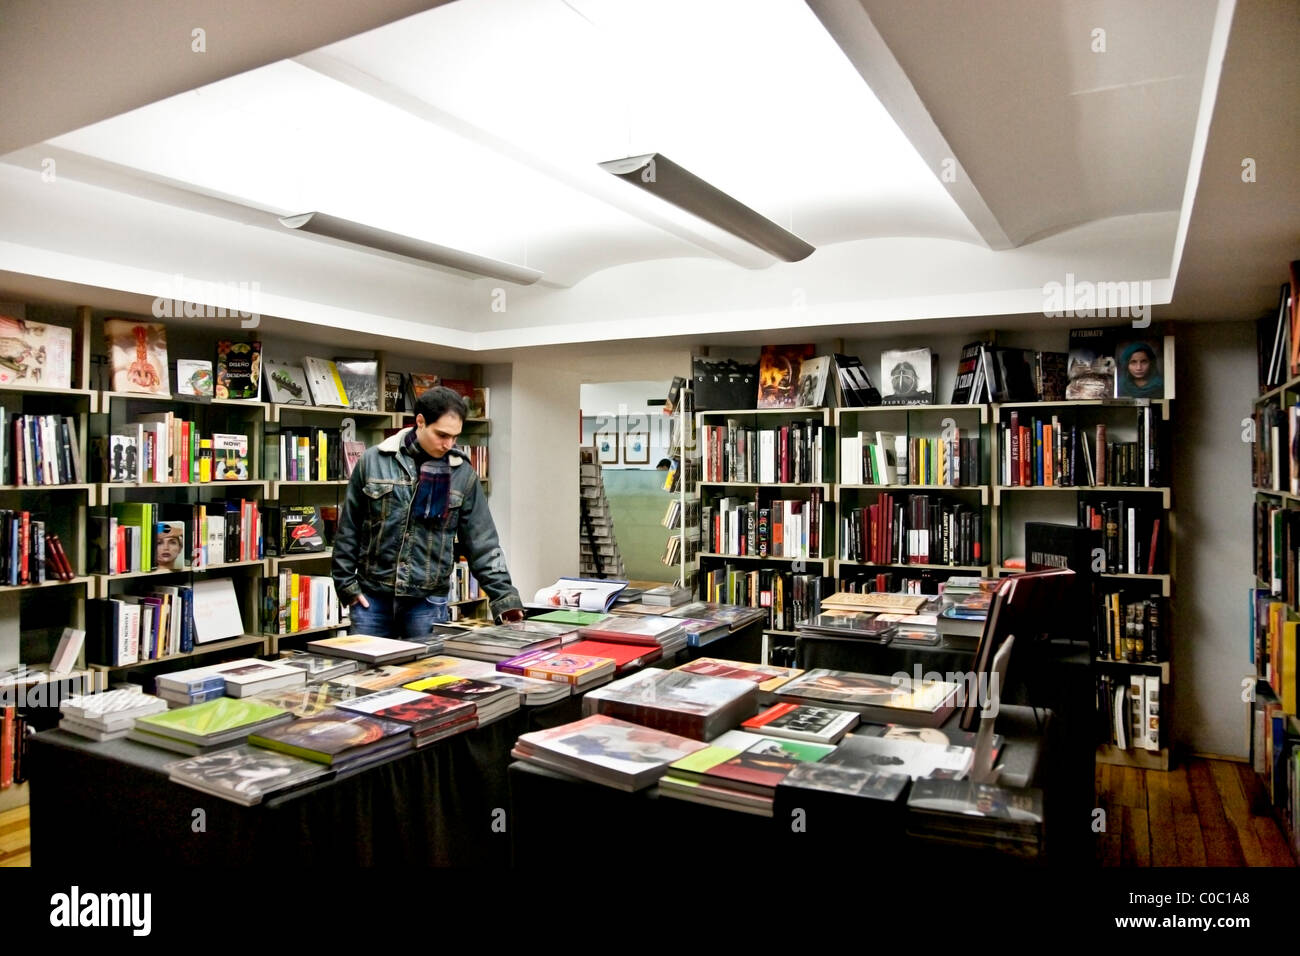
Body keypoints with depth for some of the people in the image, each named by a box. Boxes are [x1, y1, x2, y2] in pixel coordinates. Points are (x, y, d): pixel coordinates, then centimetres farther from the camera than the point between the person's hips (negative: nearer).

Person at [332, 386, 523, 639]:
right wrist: (345, 582, 2)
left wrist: (503, 595, -8)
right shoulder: (373, 461, -2)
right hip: (372, 597, 0)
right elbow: (348, 528, 4)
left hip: (428, 602, 0)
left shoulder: (463, 473, -2)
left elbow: (482, 542, -1)